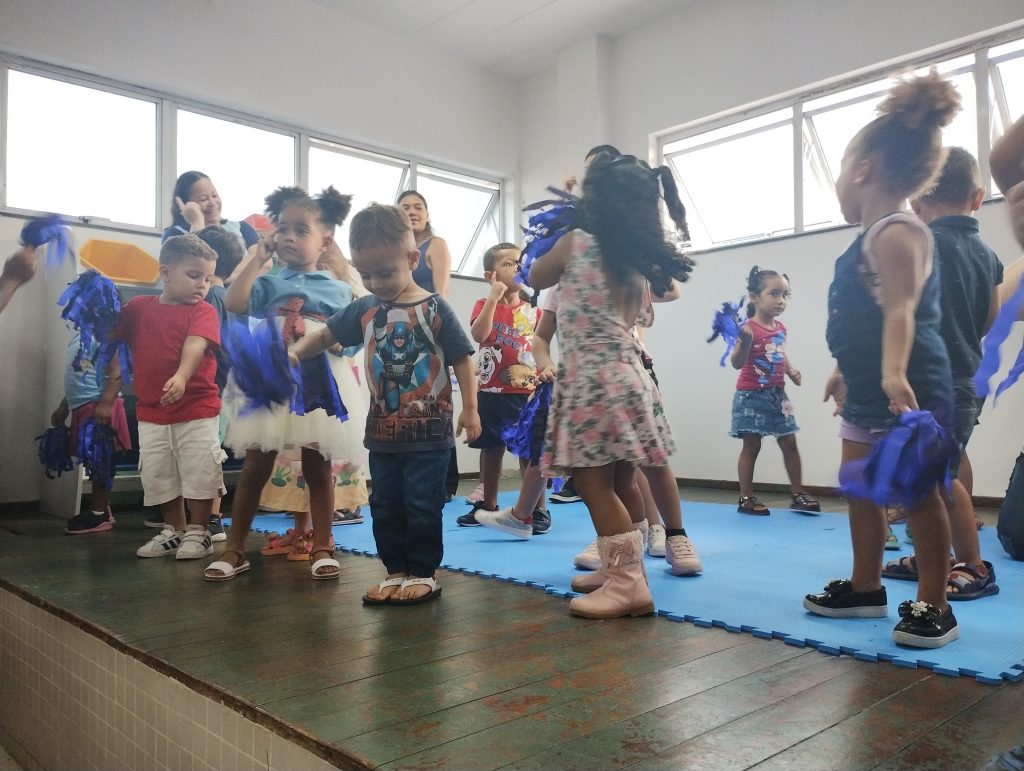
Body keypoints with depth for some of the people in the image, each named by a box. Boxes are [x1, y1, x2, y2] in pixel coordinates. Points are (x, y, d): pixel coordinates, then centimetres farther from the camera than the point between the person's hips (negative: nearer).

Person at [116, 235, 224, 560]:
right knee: (158, 475, 14)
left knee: (199, 473, 2)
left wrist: (182, 377, -42)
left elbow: (195, 345, -24)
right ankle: (173, 530, 30)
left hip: (197, 411, -4)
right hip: (151, 412, 4)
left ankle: (198, 532, 18)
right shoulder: (139, 307, 4)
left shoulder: (203, 311, -7)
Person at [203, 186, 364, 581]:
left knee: (318, 467, 6)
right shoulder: (268, 283, 6)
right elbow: (233, 303, -12)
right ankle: (235, 549, 16)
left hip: (319, 385, 0)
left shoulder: (337, 289, 6)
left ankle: (322, 548, 17)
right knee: (255, 467, 5)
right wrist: (259, 258, -6)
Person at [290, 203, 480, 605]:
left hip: (429, 431, -5)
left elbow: (462, 360, -7)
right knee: (384, 506, 12)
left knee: (422, 505, 2)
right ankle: (397, 570, 26)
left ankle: (425, 572, 18)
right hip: (383, 431, 5)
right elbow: (325, 334, 14)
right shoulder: (363, 310, 3)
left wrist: (470, 408, -11)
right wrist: (295, 350, -3)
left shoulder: (434, 309, -9)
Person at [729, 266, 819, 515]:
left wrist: (791, 370, 6)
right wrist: (744, 341, -40)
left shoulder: (781, 328, 7)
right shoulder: (749, 328, -16)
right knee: (751, 445, -1)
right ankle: (746, 498, 8)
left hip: (776, 394, 7)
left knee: (789, 442, 9)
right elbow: (737, 363, -24)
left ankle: (798, 494, 20)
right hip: (752, 395, -7)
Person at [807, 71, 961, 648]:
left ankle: (935, 606, 12)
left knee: (917, 493, -1)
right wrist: (848, 370, 31)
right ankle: (866, 588, 29)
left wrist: (894, 373, -41)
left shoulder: (897, 233, -15)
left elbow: (901, 311, -28)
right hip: (870, 388, 11)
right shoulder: (877, 237, 16)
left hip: (907, 388, -11)